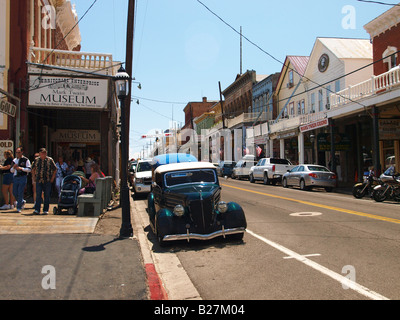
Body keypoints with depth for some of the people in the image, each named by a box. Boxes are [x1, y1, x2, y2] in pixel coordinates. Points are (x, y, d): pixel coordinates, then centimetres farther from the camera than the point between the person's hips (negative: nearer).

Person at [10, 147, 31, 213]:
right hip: (15, 177, 6)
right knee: (14, 192, 7)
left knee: (20, 193, -7)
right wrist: (13, 167, -4)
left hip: (23, 177, -6)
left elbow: (29, 169, -7)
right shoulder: (14, 160, 15)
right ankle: (22, 202, 33)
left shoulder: (26, 160, -1)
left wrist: (21, 168, -19)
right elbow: (11, 170, 18)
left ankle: (19, 207, 1)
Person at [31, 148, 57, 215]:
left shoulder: (50, 160, -1)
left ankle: (45, 210, 11)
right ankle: (37, 210, -3)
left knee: (47, 196, 3)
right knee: (38, 195, -5)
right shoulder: (36, 160, 7)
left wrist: (52, 178, 0)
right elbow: (33, 169, 20)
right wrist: (34, 177, 11)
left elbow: (55, 170, 5)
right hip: (39, 181, 2)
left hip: (47, 181, -1)